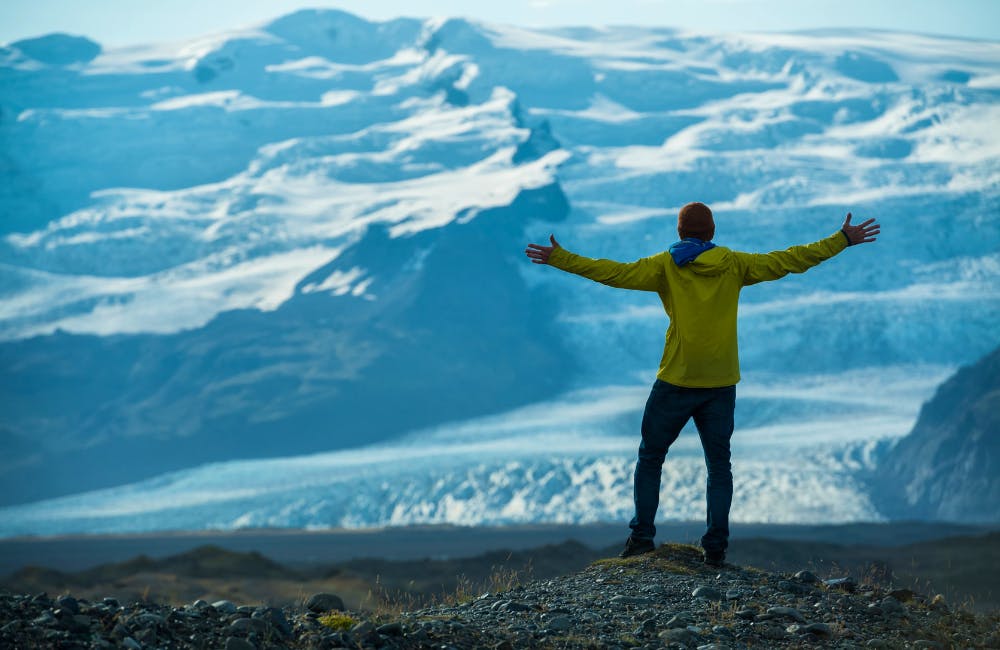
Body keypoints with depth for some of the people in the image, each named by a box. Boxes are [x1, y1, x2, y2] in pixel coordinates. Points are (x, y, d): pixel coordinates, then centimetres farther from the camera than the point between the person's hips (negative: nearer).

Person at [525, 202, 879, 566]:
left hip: (676, 382, -2)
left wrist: (559, 259, -5)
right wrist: (844, 240, 11)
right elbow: (789, 261, 4)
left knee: (650, 457, 11)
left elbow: (616, 273, -10)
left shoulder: (667, 266, -3)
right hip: (721, 385, 2)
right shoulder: (733, 265, 3)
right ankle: (716, 547, 3)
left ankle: (642, 537, 4)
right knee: (719, 466, 9)